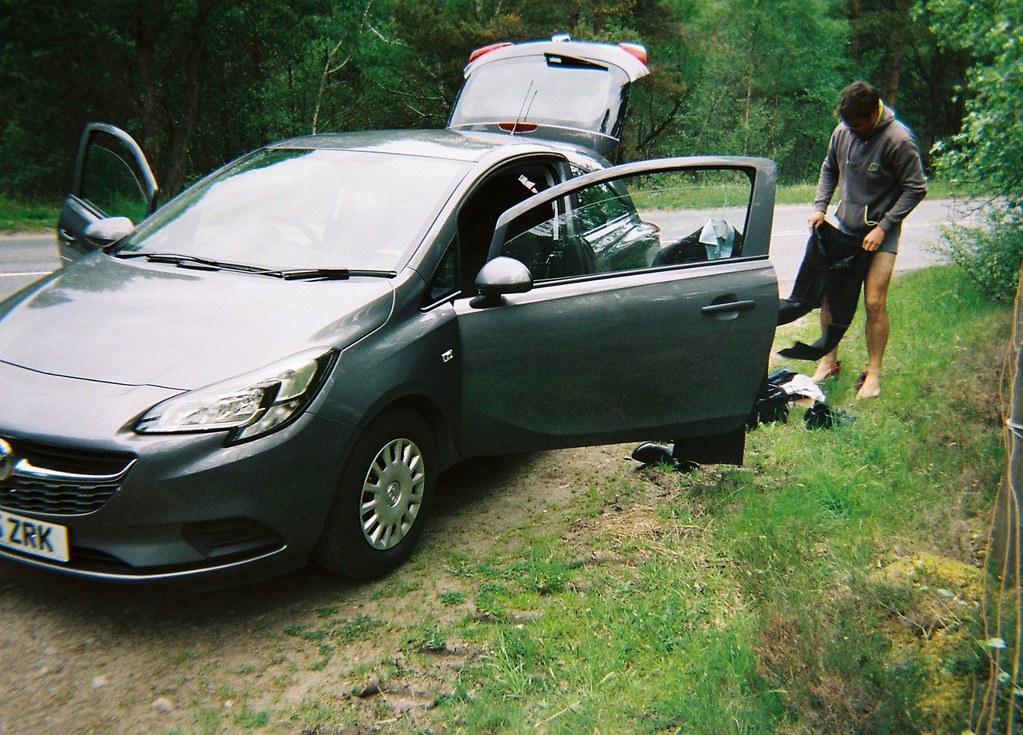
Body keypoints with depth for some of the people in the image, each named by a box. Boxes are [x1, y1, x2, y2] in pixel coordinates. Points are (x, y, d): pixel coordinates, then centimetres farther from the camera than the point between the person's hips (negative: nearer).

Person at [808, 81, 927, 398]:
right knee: (828, 293, 5)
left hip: (880, 233, -5)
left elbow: (915, 190, -13)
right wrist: (820, 207, 1)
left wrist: (883, 227, -17)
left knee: (875, 303, -7)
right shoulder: (842, 131, -4)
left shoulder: (899, 140, -19)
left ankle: (873, 373, 7)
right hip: (843, 227, 5)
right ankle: (829, 360, 21)